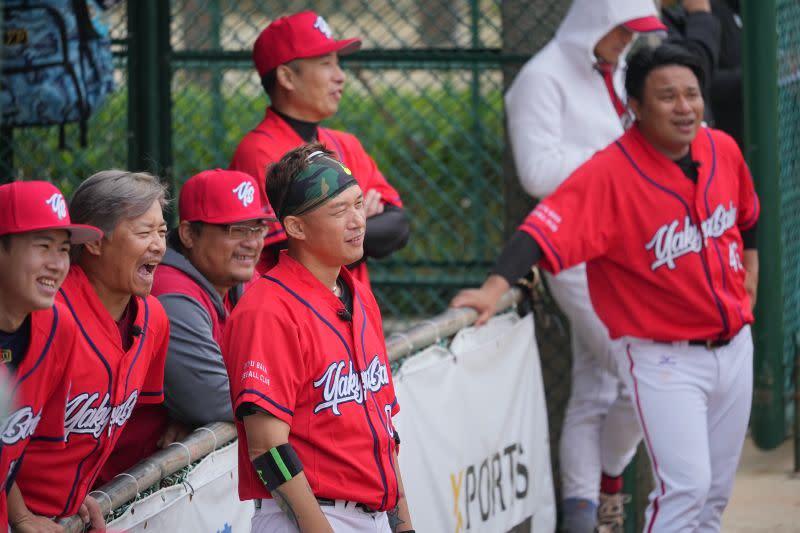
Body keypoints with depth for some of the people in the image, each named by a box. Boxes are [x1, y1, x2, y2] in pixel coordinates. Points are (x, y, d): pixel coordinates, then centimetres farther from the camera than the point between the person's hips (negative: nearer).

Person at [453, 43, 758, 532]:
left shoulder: (723, 151, -1)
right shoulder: (609, 173, -21)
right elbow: (545, 229, -32)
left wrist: (749, 272, 15)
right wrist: (496, 288, -45)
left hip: (734, 345, 7)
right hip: (663, 357, -7)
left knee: (716, 492, 15)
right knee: (685, 486, -16)